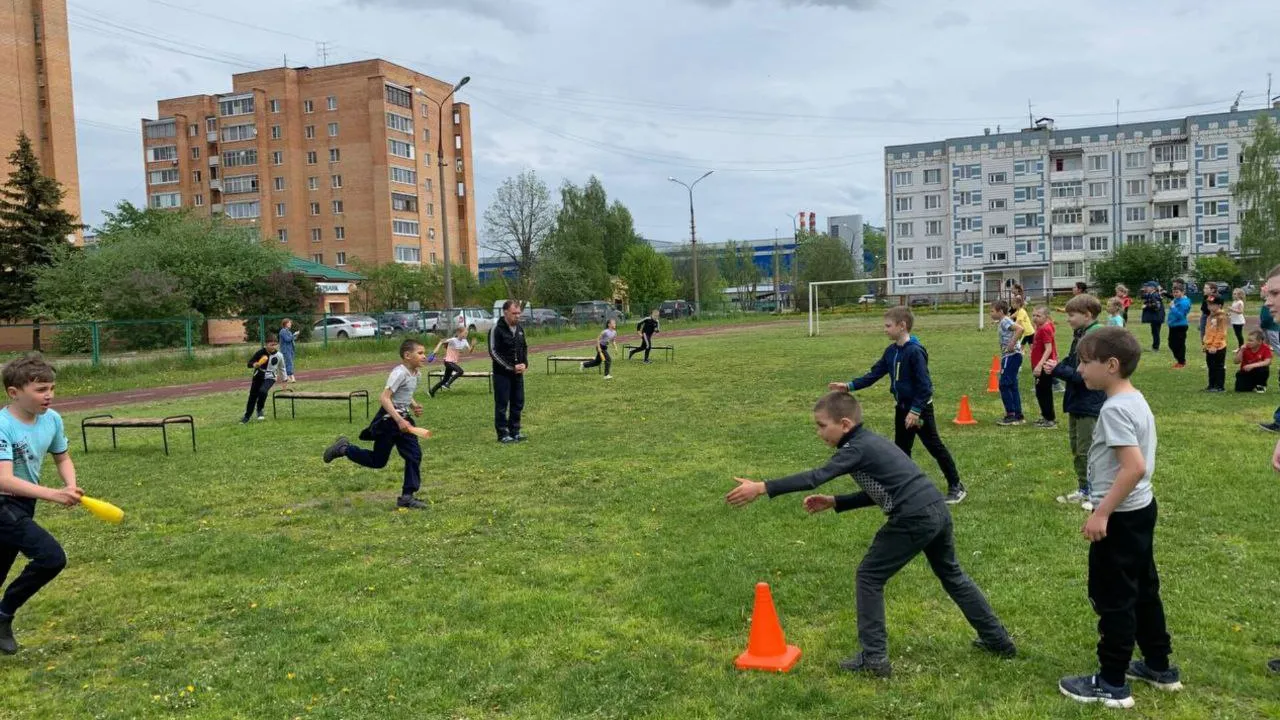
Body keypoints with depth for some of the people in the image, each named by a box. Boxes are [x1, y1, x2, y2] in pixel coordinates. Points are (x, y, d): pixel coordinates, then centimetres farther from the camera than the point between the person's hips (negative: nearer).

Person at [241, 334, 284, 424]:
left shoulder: (279, 356, -7)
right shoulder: (261, 352, -10)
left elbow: (282, 368, 9)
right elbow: (249, 363, -6)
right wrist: (255, 364, -28)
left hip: (270, 378, -2)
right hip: (258, 376, 2)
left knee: (263, 391, -30)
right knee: (252, 396, 7)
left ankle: (260, 410, -5)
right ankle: (247, 416, 27)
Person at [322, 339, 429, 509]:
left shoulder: (415, 373, 8)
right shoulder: (400, 373, -20)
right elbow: (384, 398, -26)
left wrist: (414, 406, 6)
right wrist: (399, 420, -32)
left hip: (403, 419, 8)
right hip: (388, 420, -8)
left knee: (414, 455, 1)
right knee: (378, 461, 4)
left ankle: (407, 497, 6)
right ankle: (344, 448, 24)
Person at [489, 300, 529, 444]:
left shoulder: (519, 329, 8)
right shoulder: (496, 329, -12)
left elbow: (524, 347, 18)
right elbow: (493, 352, -15)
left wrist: (525, 364, -1)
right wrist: (511, 367, -17)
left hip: (518, 373, 6)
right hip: (502, 373, -6)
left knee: (518, 403, 9)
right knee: (502, 404, -1)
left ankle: (515, 432, 19)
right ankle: (503, 434, 6)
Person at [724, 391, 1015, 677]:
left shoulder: (857, 448, -9)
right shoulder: (871, 442, 19)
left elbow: (816, 477, -21)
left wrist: (762, 488, -25)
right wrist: (834, 502, 17)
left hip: (913, 519, -10)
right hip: (938, 510, 10)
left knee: (869, 577, 3)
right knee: (951, 574, 28)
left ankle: (874, 658, 6)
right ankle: (998, 639, 40)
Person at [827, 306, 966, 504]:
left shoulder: (915, 351, -21)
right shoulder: (891, 351, 5)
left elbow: (924, 384, -23)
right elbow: (874, 374, 6)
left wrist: (915, 410, -24)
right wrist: (850, 386, -3)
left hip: (920, 408, -8)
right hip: (902, 407, 8)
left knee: (935, 447, 0)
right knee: (901, 450, 12)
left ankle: (956, 486, 12)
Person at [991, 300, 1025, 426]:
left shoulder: (1005, 321, -13)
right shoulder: (1003, 322, 16)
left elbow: (1020, 329, -29)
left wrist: (1012, 344, -25)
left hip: (1011, 356, -10)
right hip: (1011, 356, 10)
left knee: (1004, 385, -7)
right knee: (1012, 386, 11)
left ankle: (1010, 414, -4)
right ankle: (1018, 416, 14)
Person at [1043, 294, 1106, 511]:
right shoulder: (1080, 335, 8)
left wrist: (1059, 370, -20)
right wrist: (1057, 366, -5)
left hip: (1090, 405, -9)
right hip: (1076, 403, 10)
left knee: (1087, 451, -2)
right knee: (1076, 450, 17)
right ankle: (1083, 489, 29)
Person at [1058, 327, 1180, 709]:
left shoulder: (1114, 409, -22)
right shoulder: (1136, 400, 7)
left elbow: (1134, 467, -29)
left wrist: (1102, 513, -25)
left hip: (1120, 516, -10)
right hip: (1141, 509, 10)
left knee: (1112, 598, 1)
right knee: (1143, 590, 21)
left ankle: (1112, 684, 12)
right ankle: (1159, 667, 35)